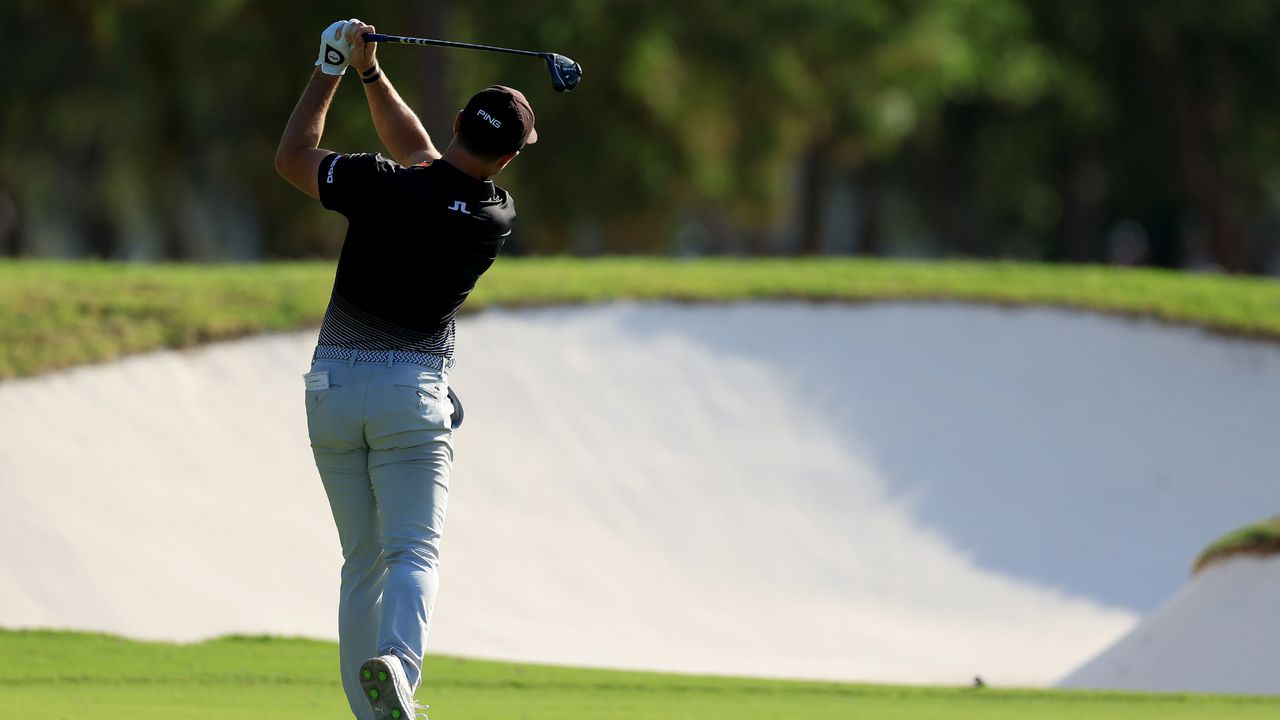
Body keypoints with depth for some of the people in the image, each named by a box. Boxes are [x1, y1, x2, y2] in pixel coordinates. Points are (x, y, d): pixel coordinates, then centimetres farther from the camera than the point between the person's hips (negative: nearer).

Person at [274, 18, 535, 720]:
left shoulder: (384, 187, -13)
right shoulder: (498, 217, -2)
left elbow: (292, 157, 2)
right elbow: (422, 158, 14)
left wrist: (334, 69, 7)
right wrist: (371, 75, 12)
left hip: (333, 384, 1)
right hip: (413, 388, -1)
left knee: (363, 561, 11)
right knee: (414, 553, -9)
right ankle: (396, 660, -39)